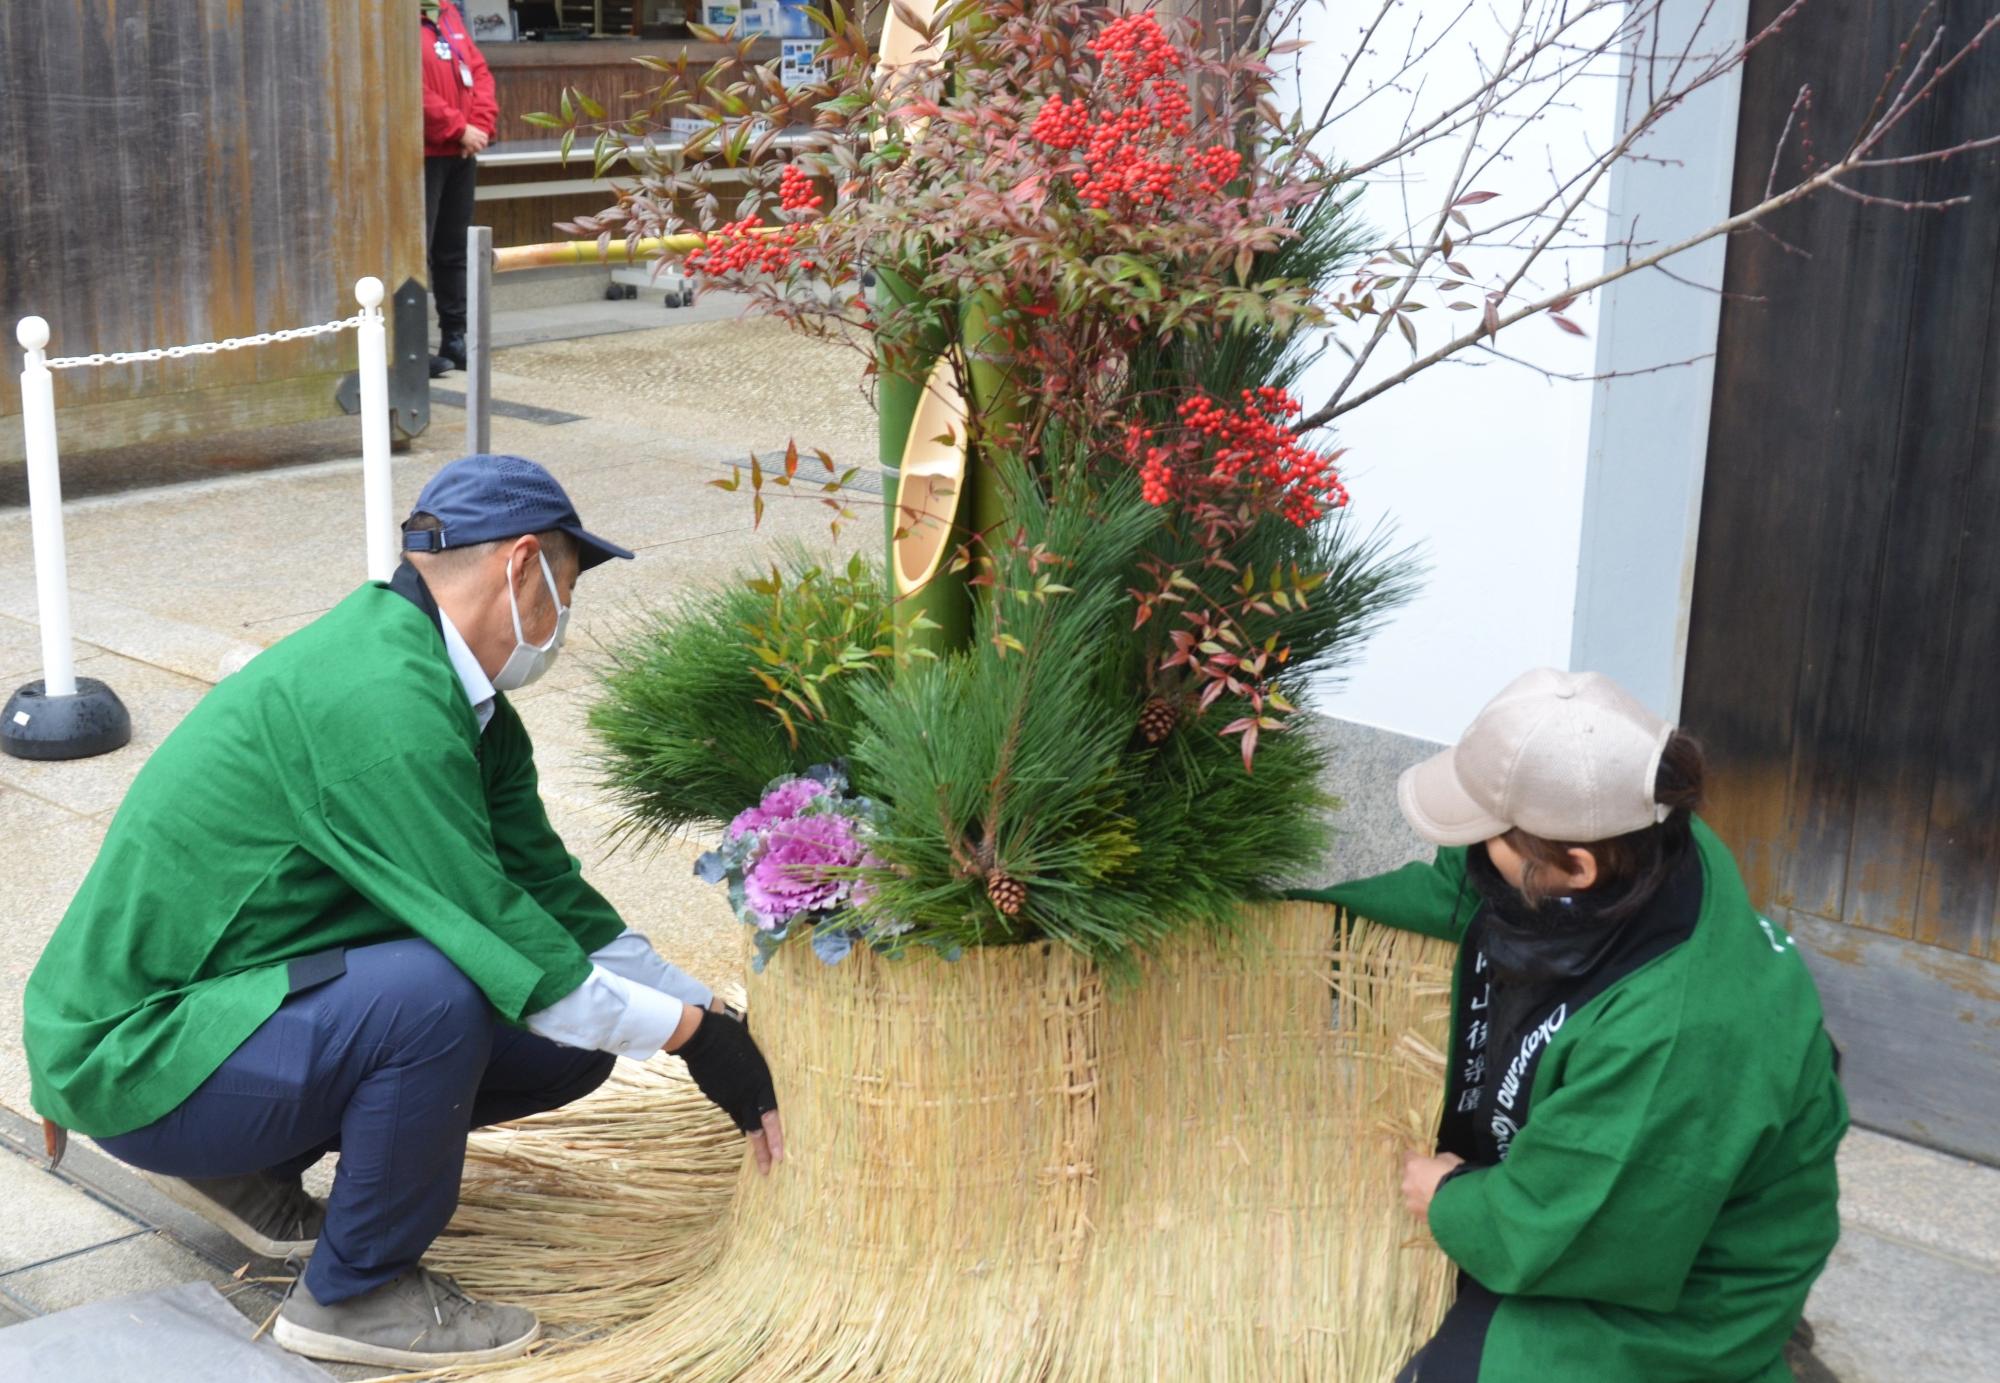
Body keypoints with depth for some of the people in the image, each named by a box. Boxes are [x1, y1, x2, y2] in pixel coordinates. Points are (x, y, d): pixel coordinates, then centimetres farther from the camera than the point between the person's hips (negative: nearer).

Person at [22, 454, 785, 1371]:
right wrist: (693, 1031, -16)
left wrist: (706, 1014, 3)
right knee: (435, 996, -33)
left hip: (240, 994, 10)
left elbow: (550, 894, 9)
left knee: (569, 1044, 2)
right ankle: (356, 1293, -8)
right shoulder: (377, 701, -27)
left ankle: (250, 1167, 15)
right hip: (132, 1052, -10)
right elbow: (502, 942, -27)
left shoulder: (462, 699, 5)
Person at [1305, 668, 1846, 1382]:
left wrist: (1451, 1201, -12)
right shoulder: (1631, 853, -19)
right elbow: (1455, 890, 2)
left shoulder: (1673, 1037, -42)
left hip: (1671, 1297, -8)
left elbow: (1543, 1237, -30)